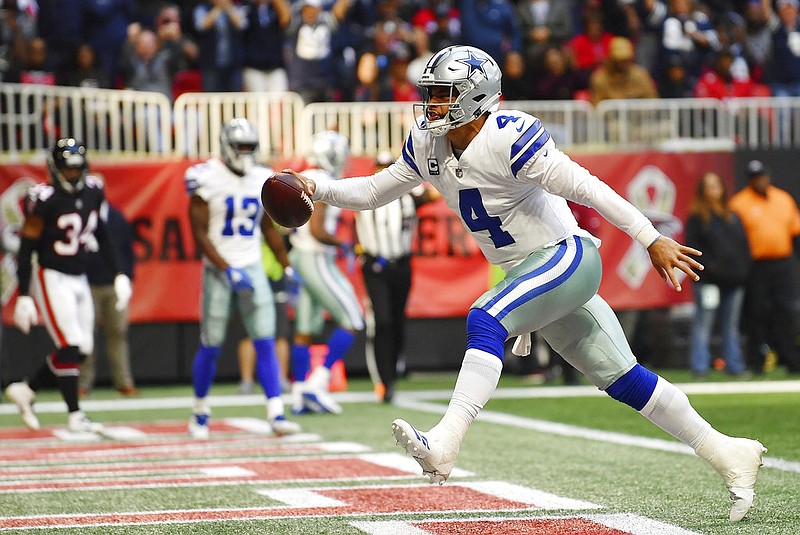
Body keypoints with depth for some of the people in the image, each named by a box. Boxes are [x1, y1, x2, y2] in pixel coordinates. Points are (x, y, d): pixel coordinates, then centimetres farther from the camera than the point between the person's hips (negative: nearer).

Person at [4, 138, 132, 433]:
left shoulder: (92, 192, 4)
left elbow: (102, 236, 16)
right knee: (71, 347, -10)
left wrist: (119, 274, 11)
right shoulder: (45, 199, -15)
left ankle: (25, 391, 20)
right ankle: (75, 416, -1)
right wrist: (24, 296, -15)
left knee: (82, 349, 7)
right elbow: (26, 248, -12)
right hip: (52, 279, -7)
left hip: (79, 279, 7)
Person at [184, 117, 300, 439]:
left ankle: (276, 415, -8)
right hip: (218, 270, -4)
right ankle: (200, 412, 22)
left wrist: (288, 267, 15)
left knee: (265, 343, -5)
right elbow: (200, 234, -11)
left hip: (253, 269, 4)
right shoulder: (208, 180, -9)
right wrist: (228, 270, -19)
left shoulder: (261, 180, 7)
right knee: (211, 347, 3)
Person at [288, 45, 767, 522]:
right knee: (621, 379, 9)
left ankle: (444, 445, -38)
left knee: (485, 321, -28)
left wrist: (653, 240, -22)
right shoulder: (427, 147, 4)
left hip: (566, 255, -8)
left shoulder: (510, 139, -21)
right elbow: (374, 192, 15)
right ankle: (727, 454, 18)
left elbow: (588, 188, -21)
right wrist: (317, 190, -1)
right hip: (532, 276, 8)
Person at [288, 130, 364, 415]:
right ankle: (317, 384, -9)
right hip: (317, 261, -10)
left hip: (300, 258, 10)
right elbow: (317, 231, -22)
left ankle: (299, 395, 13)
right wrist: (342, 245, -7)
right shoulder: (322, 184, -17)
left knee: (305, 330, 12)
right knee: (351, 322, -5)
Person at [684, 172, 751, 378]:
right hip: (708, 281, -5)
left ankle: (735, 365, 15)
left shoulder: (733, 217, 16)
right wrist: (709, 267, -16)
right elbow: (692, 246, -7)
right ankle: (700, 367, -5)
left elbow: (744, 245, 17)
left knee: (731, 326, 10)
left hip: (734, 281, 5)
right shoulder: (696, 217, 0)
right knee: (703, 325, -6)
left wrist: (744, 272, 4)